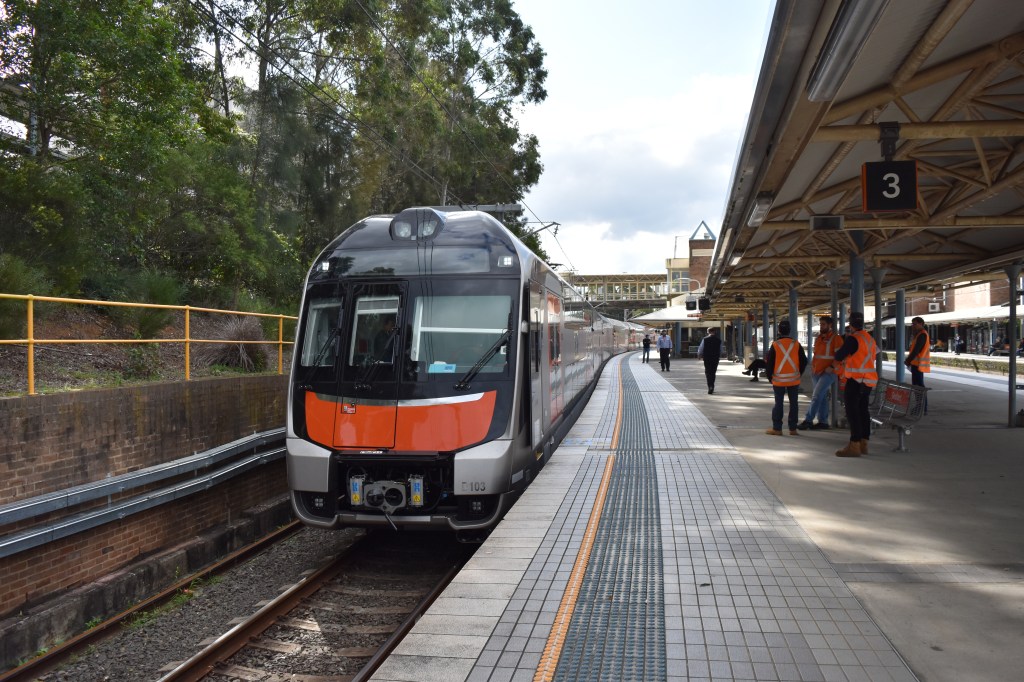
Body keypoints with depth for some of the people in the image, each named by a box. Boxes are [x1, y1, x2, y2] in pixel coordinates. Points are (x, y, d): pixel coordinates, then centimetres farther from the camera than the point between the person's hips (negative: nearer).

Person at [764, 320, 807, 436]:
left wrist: (770, 377, 8)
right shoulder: (796, 344, -1)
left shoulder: (775, 345, -7)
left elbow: (769, 363, -4)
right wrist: (799, 373, 16)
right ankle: (793, 429, 10)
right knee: (793, 403, 8)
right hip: (794, 379, 2)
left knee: (778, 403, 3)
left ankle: (777, 428, 4)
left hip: (779, 379, -1)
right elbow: (804, 361, 3)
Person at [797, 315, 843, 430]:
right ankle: (823, 421, 16)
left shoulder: (836, 338, -7)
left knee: (816, 396, -14)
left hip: (828, 373, -8)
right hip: (816, 373, 8)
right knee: (822, 397, 11)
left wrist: (831, 367, -19)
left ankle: (808, 420, -13)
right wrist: (813, 368, 20)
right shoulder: (818, 339, 16)